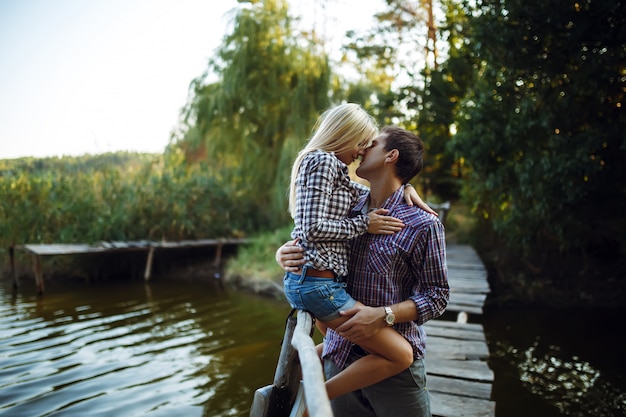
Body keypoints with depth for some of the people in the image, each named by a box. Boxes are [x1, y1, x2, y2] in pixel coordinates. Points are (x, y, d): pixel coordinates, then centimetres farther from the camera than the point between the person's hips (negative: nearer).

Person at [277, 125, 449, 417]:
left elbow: (437, 295, -8)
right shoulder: (348, 212, 4)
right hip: (339, 357, 4)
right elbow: (308, 242, 14)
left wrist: (383, 315, -22)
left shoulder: (424, 224, -10)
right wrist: (284, 253, -10)